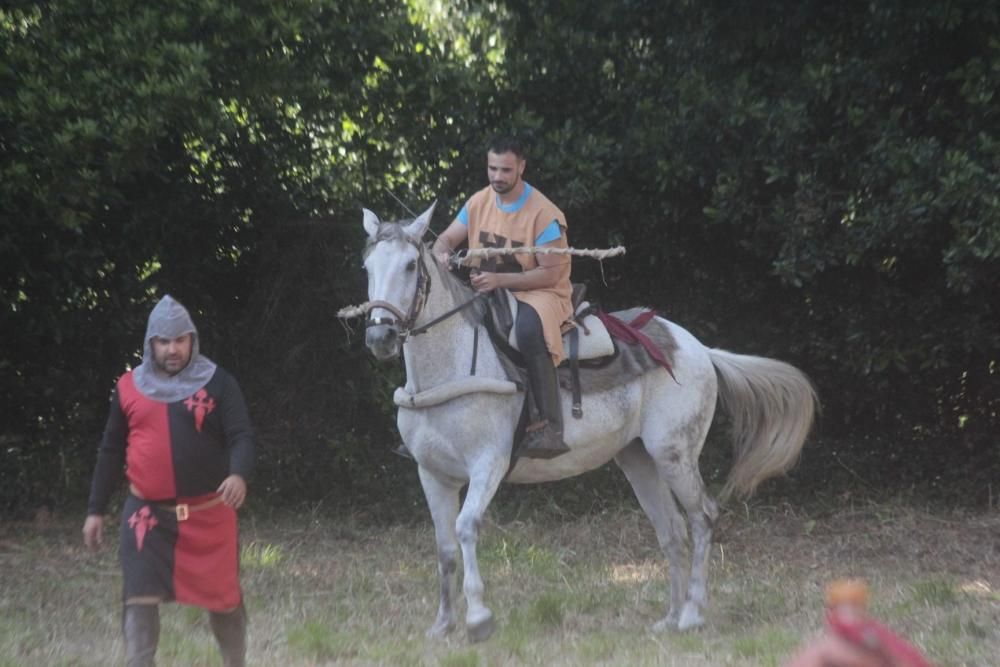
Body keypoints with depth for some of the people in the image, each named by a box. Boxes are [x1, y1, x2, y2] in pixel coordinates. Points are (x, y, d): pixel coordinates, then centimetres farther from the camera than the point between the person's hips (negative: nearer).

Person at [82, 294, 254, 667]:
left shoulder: (217, 384, -1)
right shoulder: (129, 388, 7)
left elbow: (241, 437, -9)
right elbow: (111, 452, 14)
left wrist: (238, 474, -31)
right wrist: (96, 510, 12)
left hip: (207, 513, -1)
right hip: (147, 514, 1)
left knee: (222, 598, 8)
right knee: (140, 598, -9)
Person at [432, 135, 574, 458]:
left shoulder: (544, 213, -15)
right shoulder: (479, 202, 3)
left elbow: (550, 273, -17)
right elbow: (446, 239, 8)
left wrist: (500, 280, -27)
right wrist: (441, 255, -18)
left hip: (541, 294, -7)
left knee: (528, 326, -41)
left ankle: (551, 427, -43)